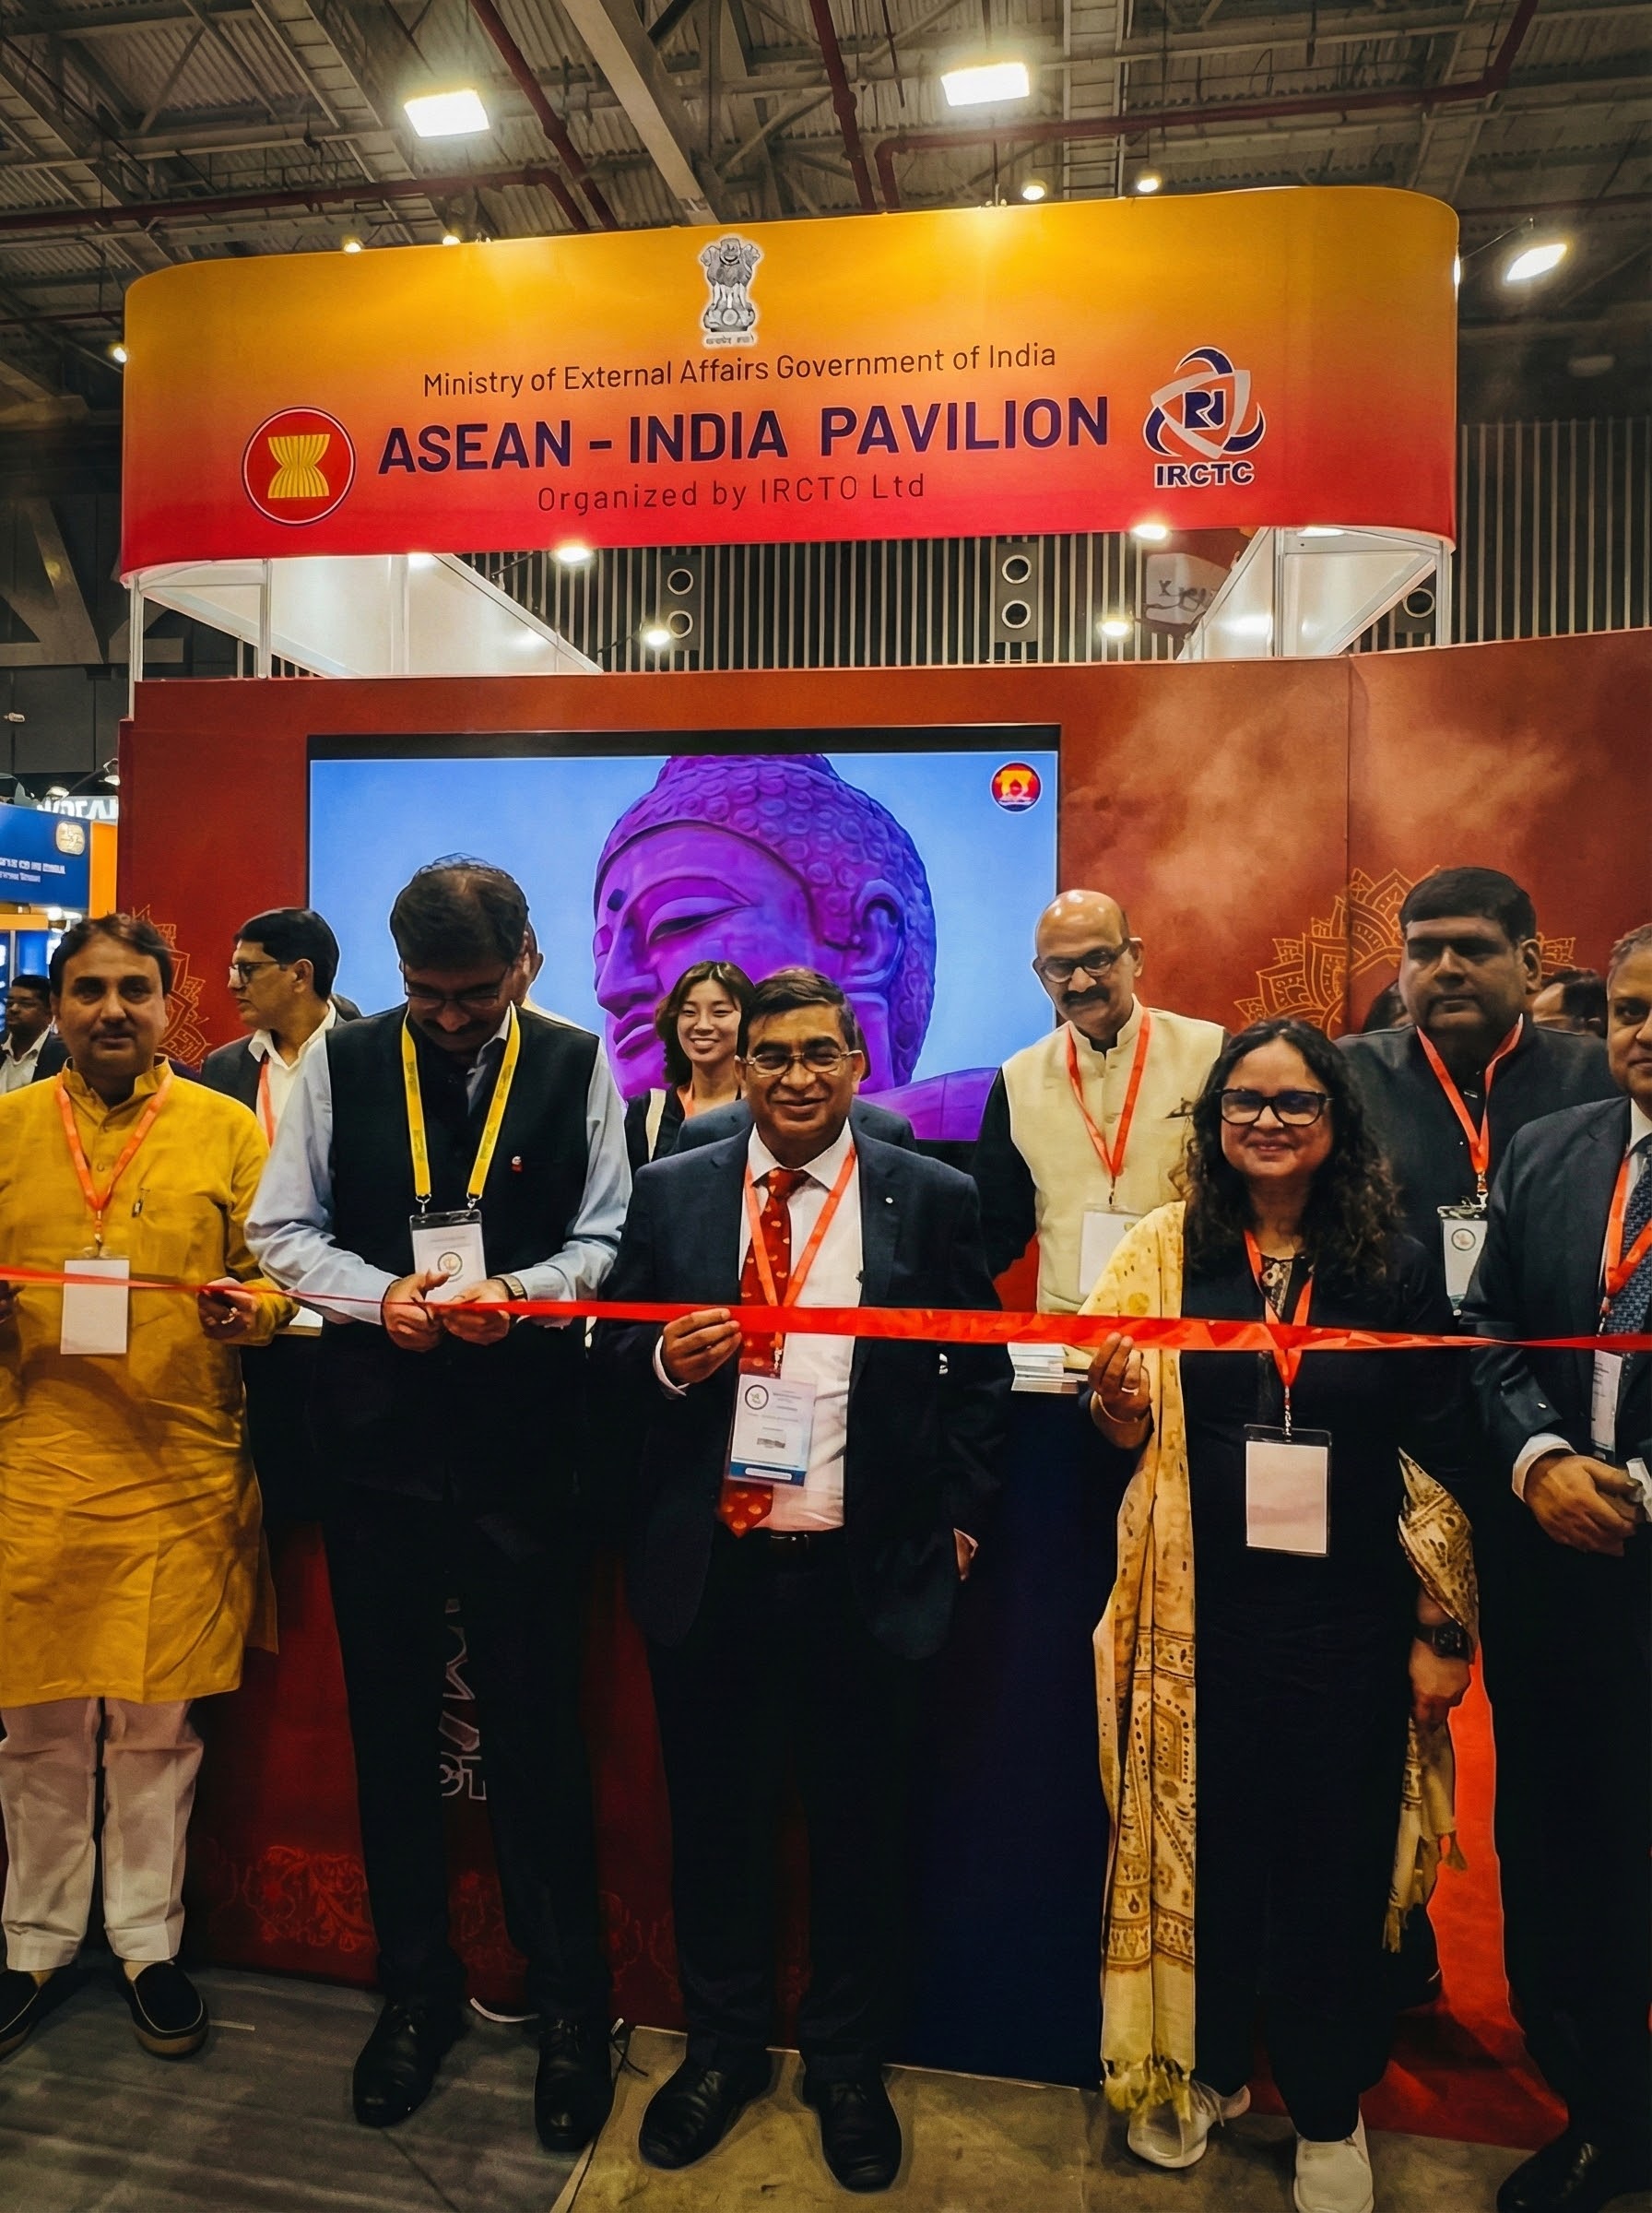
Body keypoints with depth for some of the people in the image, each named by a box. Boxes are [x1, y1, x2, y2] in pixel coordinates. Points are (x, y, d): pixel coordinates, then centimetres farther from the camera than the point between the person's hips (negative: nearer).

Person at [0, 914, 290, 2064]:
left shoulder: (228, 1129, 3)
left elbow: (276, 1272, 4)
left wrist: (250, 1309, -17)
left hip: (183, 1472, -1)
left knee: (156, 1722, 9)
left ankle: (148, 1939, 29)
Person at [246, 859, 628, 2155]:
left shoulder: (576, 1067, -2)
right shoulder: (340, 1063, 1)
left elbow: (606, 1237, 0)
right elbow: (284, 1229, 4)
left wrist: (517, 1292, -18)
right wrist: (381, 1294, -13)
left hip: (524, 1440, -2)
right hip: (377, 1431, 2)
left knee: (539, 1730, 7)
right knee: (391, 1720, 15)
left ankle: (571, 2007, 29)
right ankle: (417, 1987, 37)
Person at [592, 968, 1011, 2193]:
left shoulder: (934, 1198, -3)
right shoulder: (671, 1191, 2)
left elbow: (981, 1371, 2)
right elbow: (612, 1345, 6)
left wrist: (961, 1514, -2)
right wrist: (663, 1360, -14)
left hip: (870, 1572, -1)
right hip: (710, 1566, 2)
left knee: (860, 1825, 16)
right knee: (715, 1816, 18)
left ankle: (849, 2066, 39)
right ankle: (723, 2047, 42)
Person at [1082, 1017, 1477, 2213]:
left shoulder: (1397, 1265, -3)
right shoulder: (1167, 1251, -2)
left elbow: (1439, 1463, 0)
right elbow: (1133, 1442, 5)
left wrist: (1442, 1630, 0)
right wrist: (1119, 1404, -17)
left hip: (1349, 1618, 0)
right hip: (1201, 1610, 1)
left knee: (1337, 1858, 13)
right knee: (1200, 1837, 15)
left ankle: (1328, 2113, 37)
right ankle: (1203, 2068, 40)